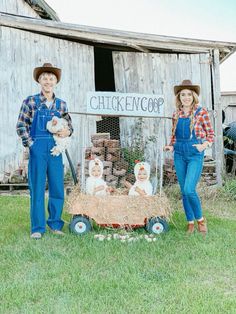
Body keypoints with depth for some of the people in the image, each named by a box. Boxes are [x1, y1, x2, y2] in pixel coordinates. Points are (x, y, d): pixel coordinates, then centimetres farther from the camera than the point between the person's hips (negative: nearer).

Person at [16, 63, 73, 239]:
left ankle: (55, 224, 22)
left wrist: (67, 131, -6)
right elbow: (21, 125, 1)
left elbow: (69, 126, 16)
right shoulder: (31, 101, 2)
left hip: (55, 150, 3)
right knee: (37, 189, 1)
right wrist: (30, 144, -7)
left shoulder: (61, 104, 10)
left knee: (58, 189, 6)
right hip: (37, 149, -3)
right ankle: (38, 228, 11)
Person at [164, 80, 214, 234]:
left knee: (189, 190, -15)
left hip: (195, 155, -5)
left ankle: (200, 219, 9)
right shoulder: (176, 114, 8)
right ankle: (190, 222, 22)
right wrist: (171, 146, 0)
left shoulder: (201, 112, -4)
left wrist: (204, 145, -19)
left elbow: (211, 135, -1)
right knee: (184, 191, 8)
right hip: (179, 155, 5)